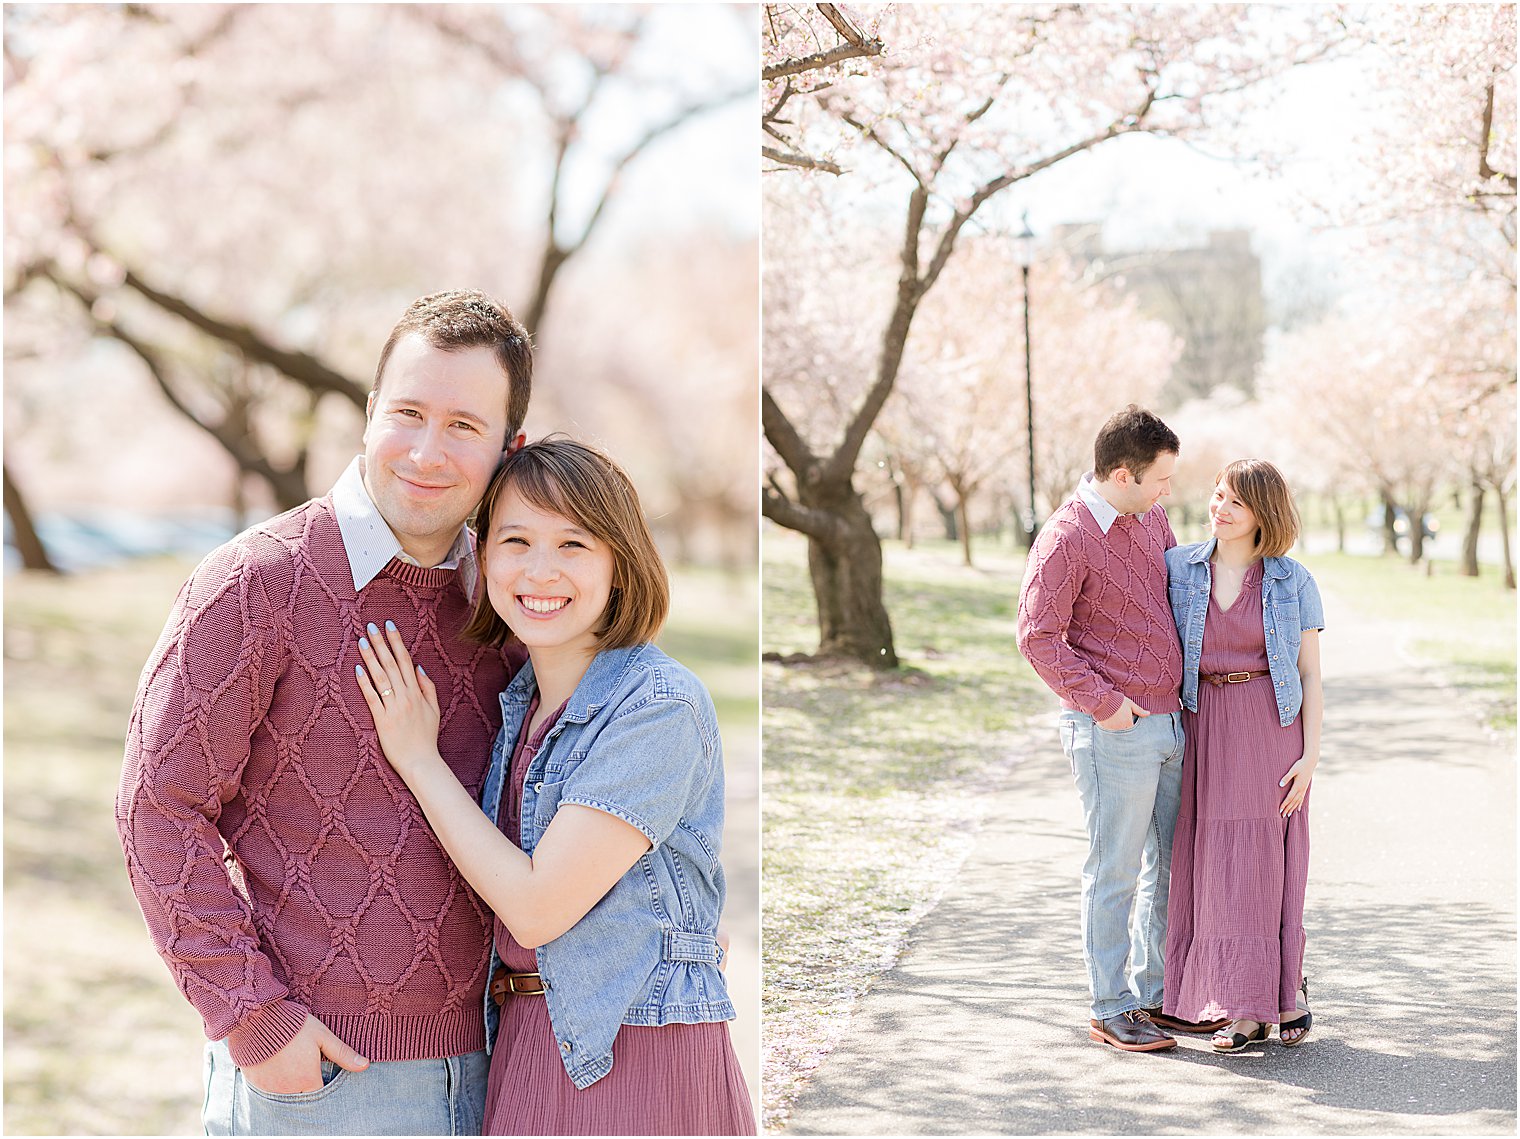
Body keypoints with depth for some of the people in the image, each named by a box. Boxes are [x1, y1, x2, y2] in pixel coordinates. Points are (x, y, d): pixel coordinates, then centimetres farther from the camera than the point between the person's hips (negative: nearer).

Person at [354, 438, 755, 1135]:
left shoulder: (660, 705, -17)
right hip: (524, 1043, 7)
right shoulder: (518, 701, 6)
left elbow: (537, 905, -19)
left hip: (633, 1054, -6)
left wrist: (418, 760, -11)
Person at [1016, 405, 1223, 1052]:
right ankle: (1110, 1010, 10)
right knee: (1116, 873, -1)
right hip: (1113, 732, -8)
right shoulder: (1067, 538, -13)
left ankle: (1156, 995, 25)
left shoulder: (1151, 521, 11)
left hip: (1169, 723, 8)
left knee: (1172, 865, 14)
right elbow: (1038, 638, -16)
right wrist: (1104, 703, -18)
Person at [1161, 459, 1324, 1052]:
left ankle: (1287, 988, 17)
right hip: (1204, 729, 2)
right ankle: (1249, 1009, 6)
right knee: (1214, 862, -1)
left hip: (1274, 730, -2)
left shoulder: (1293, 581, 0)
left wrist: (1310, 755, -6)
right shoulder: (1178, 567, 3)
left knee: (1267, 860, -2)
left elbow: (1311, 674, 1)